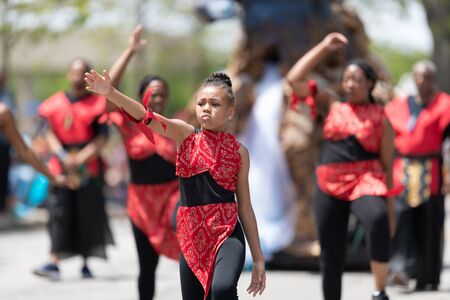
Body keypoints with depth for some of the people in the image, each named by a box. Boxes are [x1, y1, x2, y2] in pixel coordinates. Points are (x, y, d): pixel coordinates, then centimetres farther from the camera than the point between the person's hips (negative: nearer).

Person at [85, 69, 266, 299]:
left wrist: (258, 259, 8)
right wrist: (110, 93, -31)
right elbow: (146, 117, -14)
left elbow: (245, 207, 7)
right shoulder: (185, 135, 3)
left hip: (227, 234, -2)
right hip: (191, 237, 2)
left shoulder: (239, 152, 2)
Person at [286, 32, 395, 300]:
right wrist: (324, 48, 6)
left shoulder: (380, 118, 3)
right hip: (329, 186, 4)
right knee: (331, 255, 5)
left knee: (378, 219, -35)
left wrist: (390, 207, 1)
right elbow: (294, 79, 6)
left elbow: (387, 165, 4)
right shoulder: (333, 105, 11)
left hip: (365, 181, -4)